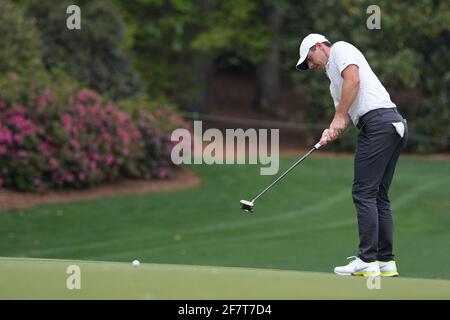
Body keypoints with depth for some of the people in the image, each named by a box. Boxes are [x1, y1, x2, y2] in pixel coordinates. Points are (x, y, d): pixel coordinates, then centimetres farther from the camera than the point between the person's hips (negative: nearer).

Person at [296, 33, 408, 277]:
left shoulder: (340, 49, 5)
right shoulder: (333, 76, 31)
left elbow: (353, 79, -13)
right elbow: (347, 112, 20)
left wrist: (339, 117, -10)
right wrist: (332, 131, 0)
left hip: (378, 122, -10)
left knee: (364, 193, -9)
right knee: (379, 196, 10)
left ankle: (367, 261, -11)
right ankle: (386, 261, 10)